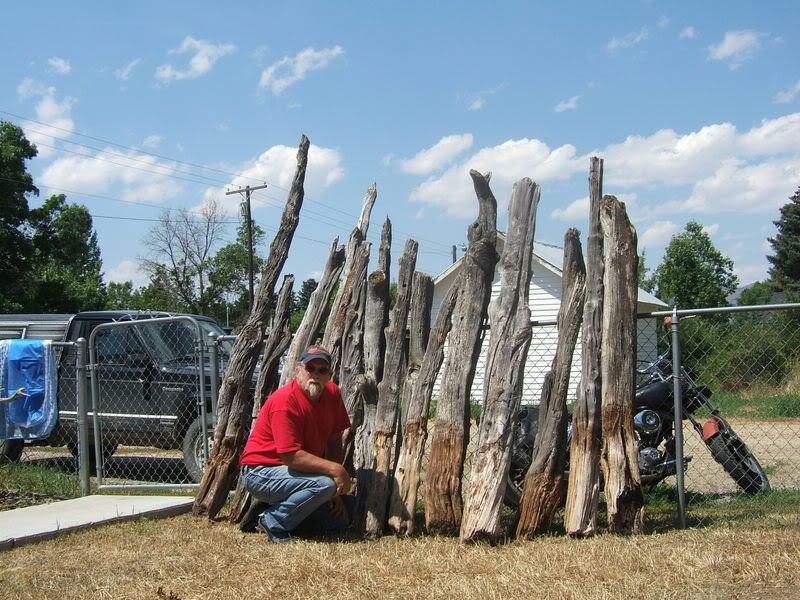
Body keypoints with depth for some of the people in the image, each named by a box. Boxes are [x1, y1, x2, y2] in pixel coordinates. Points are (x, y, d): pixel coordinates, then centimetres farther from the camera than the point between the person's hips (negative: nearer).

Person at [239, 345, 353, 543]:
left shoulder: (332, 393, -1)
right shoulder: (284, 401, -25)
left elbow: (334, 442, 4)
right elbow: (291, 457, -28)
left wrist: (336, 490, -2)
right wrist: (335, 469, -28)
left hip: (290, 473, 8)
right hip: (260, 472, -8)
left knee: (340, 520, 5)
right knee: (324, 484, -30)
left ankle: (272, 507, 10)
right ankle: (272, 521, -12)